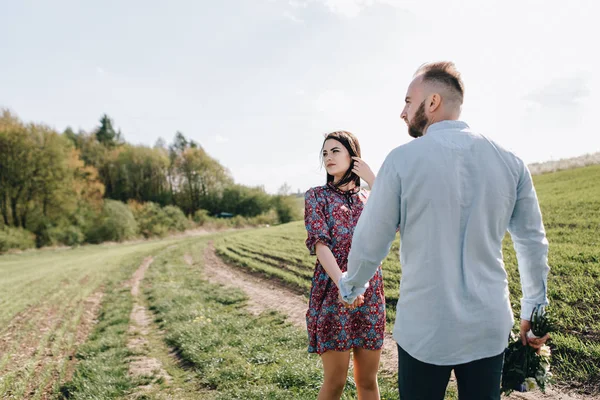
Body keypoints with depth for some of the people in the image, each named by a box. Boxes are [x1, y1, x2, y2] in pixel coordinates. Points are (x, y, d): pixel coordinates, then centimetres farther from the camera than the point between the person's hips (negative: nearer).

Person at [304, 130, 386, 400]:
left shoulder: (368, 197, 13)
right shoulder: (316, 197, 1)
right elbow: (320, 245, -13)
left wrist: (373, 181, -5)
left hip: (370, 296, 4)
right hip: (334, 293, -4)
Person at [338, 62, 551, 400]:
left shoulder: (403, 159, -11)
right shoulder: (510, 162, -1)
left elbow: (370, 243, -6)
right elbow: (533, 242, 6)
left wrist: (350, 288, 13)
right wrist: (533, 309, 19)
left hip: (424, 330, -3)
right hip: (490, 327, 3)